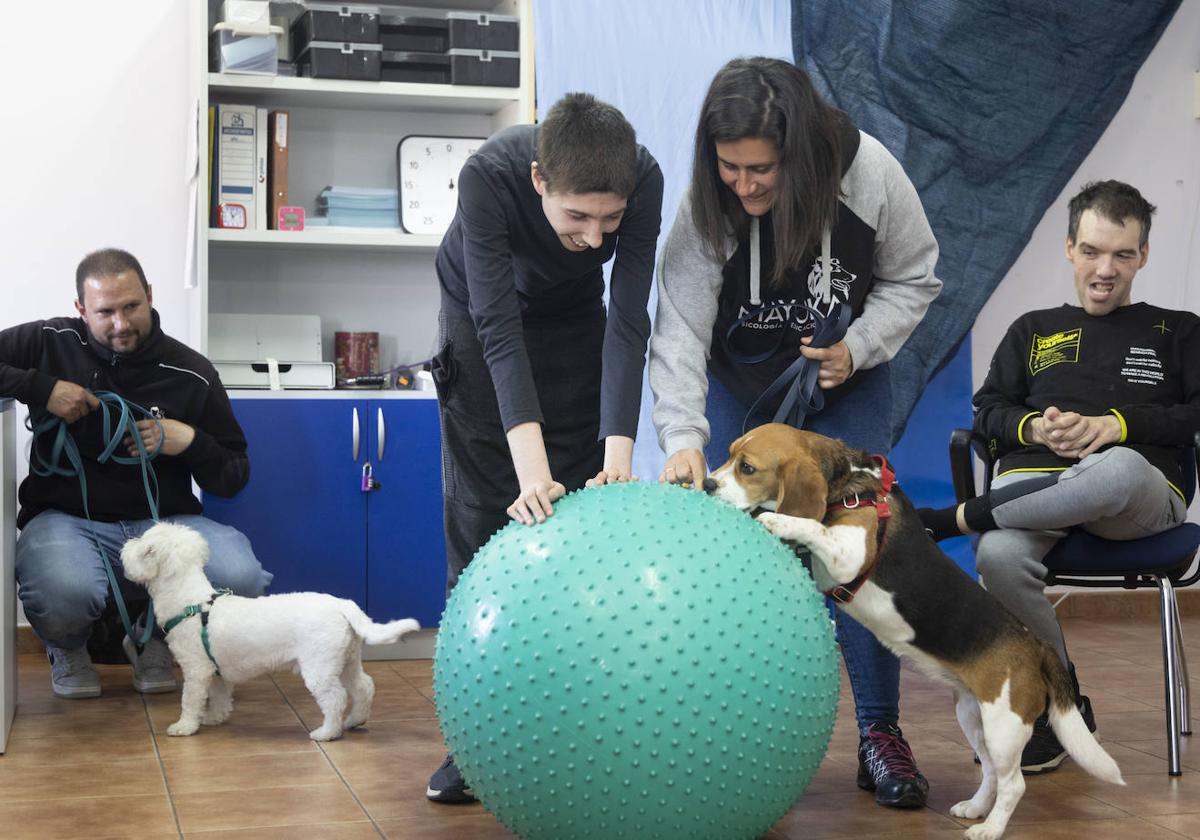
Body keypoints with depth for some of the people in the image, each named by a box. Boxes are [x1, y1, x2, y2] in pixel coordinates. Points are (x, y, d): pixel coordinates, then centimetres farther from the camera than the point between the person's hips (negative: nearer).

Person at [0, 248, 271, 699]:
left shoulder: (192, 374, 3)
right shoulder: (50, 342, 1)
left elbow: (233, 477, 9)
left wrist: (191, 442, -12)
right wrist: (40, 388, -12)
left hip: (162, 521, 2)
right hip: (68, 518, -1)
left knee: (242, 577, -29)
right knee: (62, 594, -38)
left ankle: (157, 636, 8)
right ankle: (68, 649, 5)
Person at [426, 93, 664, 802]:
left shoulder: (644, 180, -32)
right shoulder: (490, 174, -38)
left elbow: (628, 323, -31)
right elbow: (498, 325, -39)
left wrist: (619, 459, -41)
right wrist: (531, 465, -48)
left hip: (575, 319, 2)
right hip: (483, 314, -2)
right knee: (481, 519, -6)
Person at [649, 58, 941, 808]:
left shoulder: (871, 177, -24)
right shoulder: (706, 208, -26)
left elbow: (912, 279, -8)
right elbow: (680, 328, -30)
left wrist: (856, 347, -22)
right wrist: (683, 438, -43)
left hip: (846, 380, 0)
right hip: (739, 386, 0)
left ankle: (881, 735, 0)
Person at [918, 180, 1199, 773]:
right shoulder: (1033, 330, 30)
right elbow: (987, 412, 20)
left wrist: (1116, 425, -5)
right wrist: (1034, 428, -2)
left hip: (1139, 500, -2)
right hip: (1030, 483, 2)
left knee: (1120, 469, -44)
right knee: (1000, 557, -37)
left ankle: (952, 519, -28)